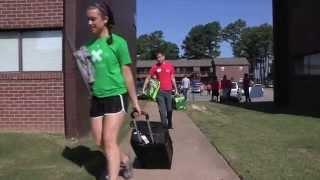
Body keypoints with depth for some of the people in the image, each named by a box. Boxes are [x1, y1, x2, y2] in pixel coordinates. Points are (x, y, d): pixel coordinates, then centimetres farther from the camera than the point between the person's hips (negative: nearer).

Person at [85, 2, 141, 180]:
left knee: (109, 140, -10)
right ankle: (125, 160, 38)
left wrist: (134, 101, -1)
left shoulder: (118, 42, -8)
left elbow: (127, 73, -5)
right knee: (100, 142, 12)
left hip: (116, 97, -6)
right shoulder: (90, 45, 7)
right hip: (97, 99, 6)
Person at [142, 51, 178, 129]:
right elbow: (148, 78, -1)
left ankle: (170, 125, 29)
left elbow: (173, 78, 9)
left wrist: (176, 89, 7)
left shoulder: (170, 65, 3)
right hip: (160, 91, -2)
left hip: (169, 91, 2)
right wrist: (143, 89, -8)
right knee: (162, 111, 0)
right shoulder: (155, 66, -3)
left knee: (169, 109, 12)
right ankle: (165, 126, 11)